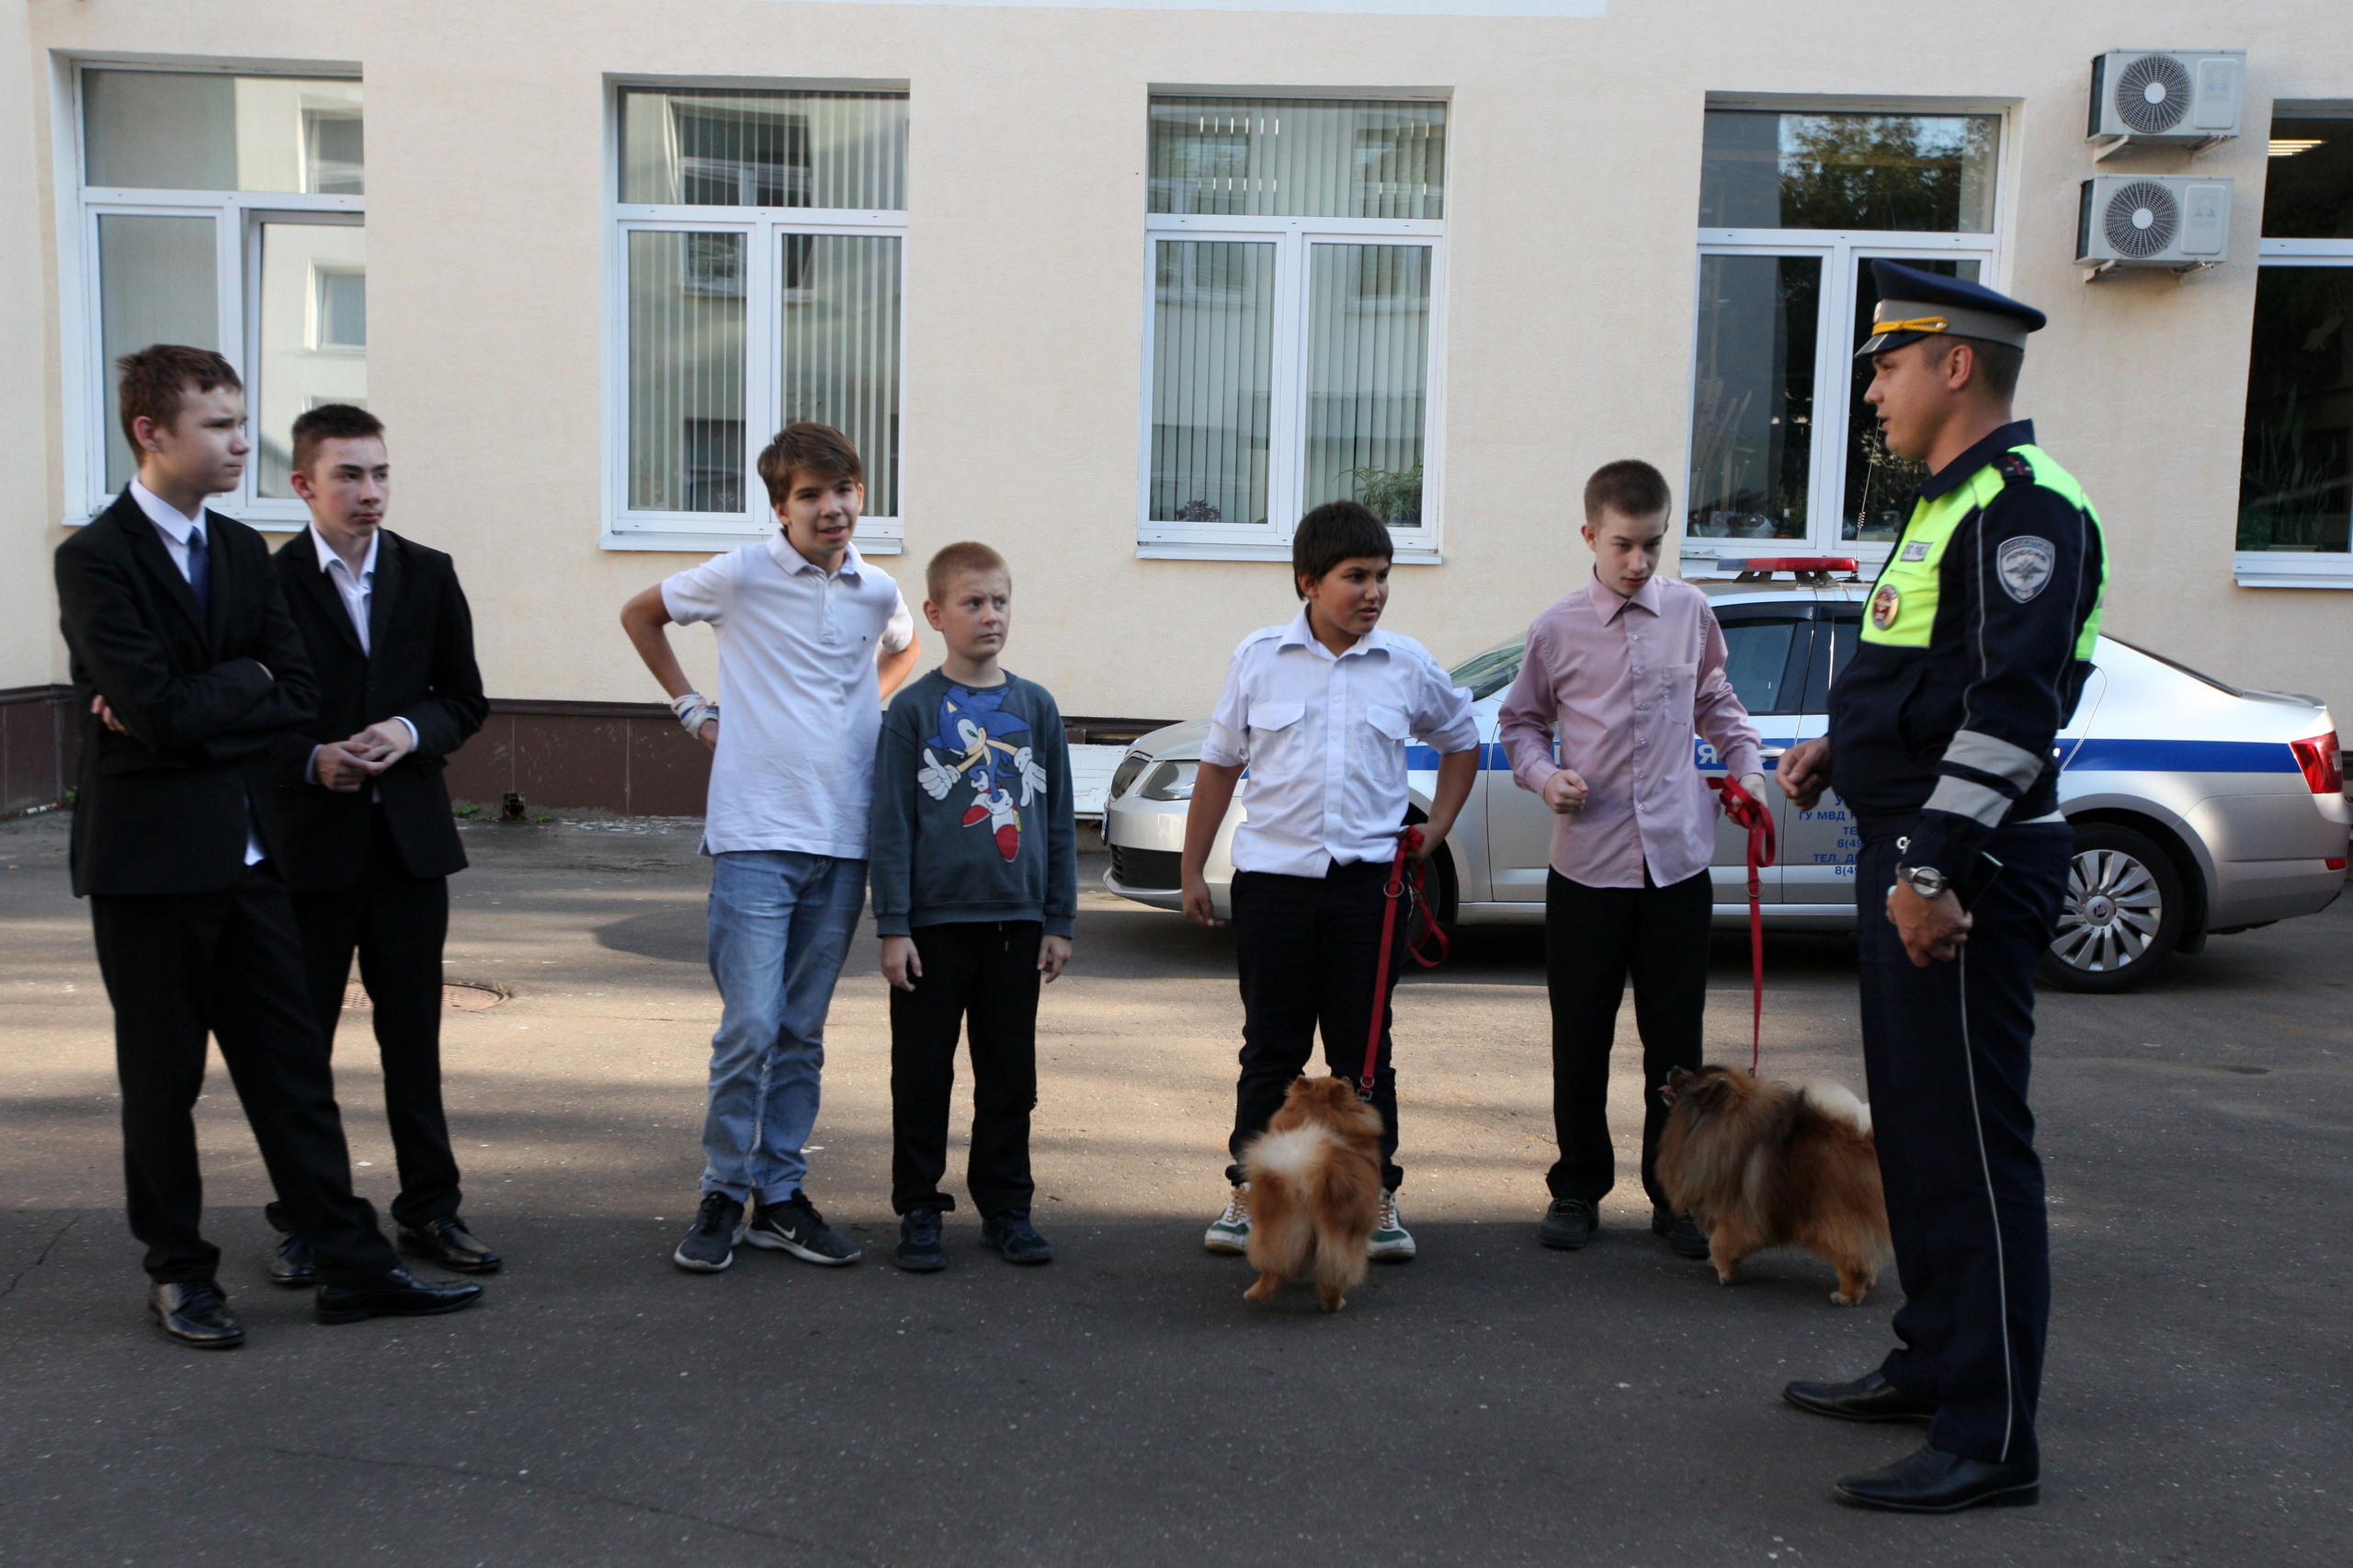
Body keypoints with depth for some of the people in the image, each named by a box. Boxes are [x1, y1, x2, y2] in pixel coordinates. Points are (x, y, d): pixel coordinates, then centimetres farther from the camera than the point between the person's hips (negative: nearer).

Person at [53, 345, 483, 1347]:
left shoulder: (243, 549, 11)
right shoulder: (95, 558, -9)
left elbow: (298, 695, 2)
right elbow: (157, 707, -20)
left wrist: (194, 709, -11)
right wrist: (244, 685, -6)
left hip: (246, 850, 6)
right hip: (148, 855, -6)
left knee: (291, 1065, 8)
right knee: (161, 1077, 7)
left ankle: (351, 1265, 14)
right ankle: (178, 1273, 23)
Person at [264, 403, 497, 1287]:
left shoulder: (428, 575, 6)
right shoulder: (269, 581, -5)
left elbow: (465, 700, 8)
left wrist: (412, 732, -10)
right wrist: (311, 759, -19)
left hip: (410, 837, 3)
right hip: (308, 842, -3)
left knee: (414, 1034, 10)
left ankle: (429, 1210, 21)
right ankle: (301, 1221, 21)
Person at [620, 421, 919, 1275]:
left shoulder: (878, 592, 8)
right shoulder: (740, 576, -3)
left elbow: (902, 650, 32)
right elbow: (640, 613, 14)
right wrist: (692, 708, 8)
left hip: (842, 842, 4)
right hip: (755, 836, -3)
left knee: (802, 1032, 10)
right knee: (751, 1026, -7)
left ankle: (780, 1195, 20)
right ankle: (723, 1195, 10)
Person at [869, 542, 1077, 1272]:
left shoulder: (1036, 706, 7)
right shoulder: (913, 708, -1)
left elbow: (1059, 820, 10)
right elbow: (892, 824, -3)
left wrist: (1059, 920, 7)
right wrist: (893, 926, -7)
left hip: (1016, 922, 3)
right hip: (934, 922, -3)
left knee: (1011, 1075, 10)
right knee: (923, 1075, 6)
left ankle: (1006, 1207, 23)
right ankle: (919, 1212, 18)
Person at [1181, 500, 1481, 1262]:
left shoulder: (1407, 665, 2)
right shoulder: (1260, 657, 0)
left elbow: (1461, 741, 19)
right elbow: (1219, 764, 7)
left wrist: (1435, 831, 9)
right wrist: (1192, 870, 7)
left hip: (1367, 882, 1)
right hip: (1272, 877, 0)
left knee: (1364, 1050, 8)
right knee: (1270, 1049, 8)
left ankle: (1377, 1197, 19)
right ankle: (1248, 1192, 20)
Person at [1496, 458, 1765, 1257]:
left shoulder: (1691, 612, 4)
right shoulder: (1557, 630, -1)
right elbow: (1520, 723, 10)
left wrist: (1747, 766, 7)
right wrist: (1543, 774, -8)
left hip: (1677, 859, 1)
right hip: (1587, 862, -1)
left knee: (1676, 1041, 7)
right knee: (1580, 1040, 7)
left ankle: (1674, 1193, 20)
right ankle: (1578, 1187, 23)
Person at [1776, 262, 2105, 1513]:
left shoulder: (2025, 504, -14)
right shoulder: (1950, 502, 18)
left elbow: (2013, 702, -24)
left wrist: (1936, 865, -27)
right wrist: (1843, 746, 17)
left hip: (1968, 871, -11)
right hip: (1910, 854, 11)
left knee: (1971, 1145, -5)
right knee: (1913, 1128, 17)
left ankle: (1991, 1440, 5)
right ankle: (1932, 1363, 32)